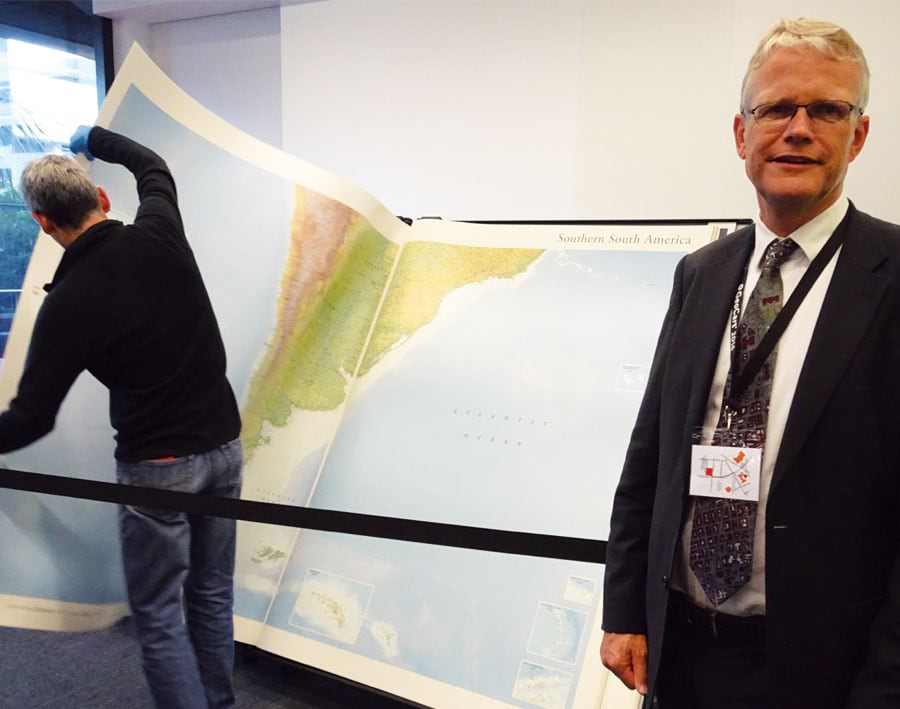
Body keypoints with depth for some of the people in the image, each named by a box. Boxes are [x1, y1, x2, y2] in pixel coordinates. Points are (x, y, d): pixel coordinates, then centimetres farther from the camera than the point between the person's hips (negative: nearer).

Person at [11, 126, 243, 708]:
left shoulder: (68, 303, -15)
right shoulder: (160, 234, -4)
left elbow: (32, 418, -9)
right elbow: (153, 167, 20)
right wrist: (94, 139, 36)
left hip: (158, 466, -6)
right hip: (223, 445, 6)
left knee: (160, 616, 9)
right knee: (213, 595, 19)